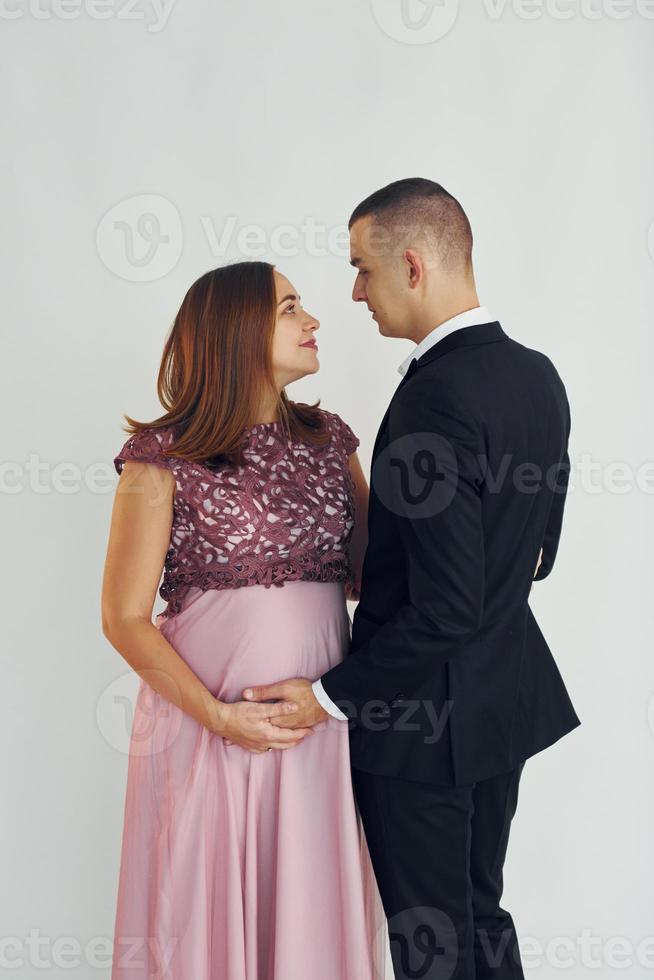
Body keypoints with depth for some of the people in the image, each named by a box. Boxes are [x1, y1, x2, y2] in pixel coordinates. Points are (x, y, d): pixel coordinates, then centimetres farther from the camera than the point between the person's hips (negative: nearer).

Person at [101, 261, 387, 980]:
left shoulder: (329, 439, 8)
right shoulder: (163, 456, -5)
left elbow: (370, 574, 6)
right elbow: (125, 619, -5)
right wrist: (219, 717, -11)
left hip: (322, 724, 4)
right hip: (202, 718, -3)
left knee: (314, 914, 13)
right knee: (210, 916, 10)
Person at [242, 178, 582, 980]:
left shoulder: (436, 396, -26)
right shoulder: (538, 376, 2)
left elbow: (445, 610, -27)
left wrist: (332, 695, -16)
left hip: (421, 712, -9)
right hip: (505, 696, 9)